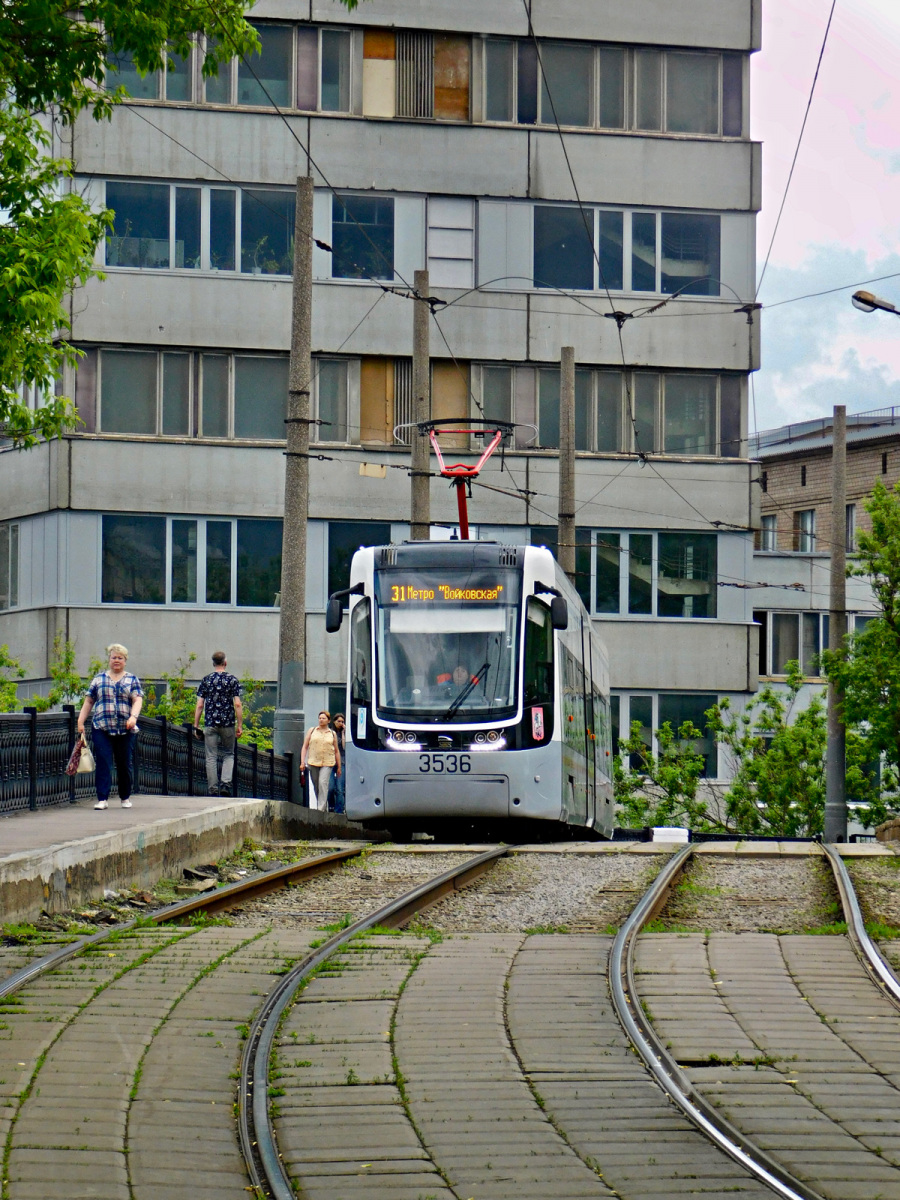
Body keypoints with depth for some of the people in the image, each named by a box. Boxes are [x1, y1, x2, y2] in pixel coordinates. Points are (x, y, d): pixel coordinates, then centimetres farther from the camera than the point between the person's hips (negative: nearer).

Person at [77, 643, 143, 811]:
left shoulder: (132, 680, 10)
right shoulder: (99, 679, 13)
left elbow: (138, 700, -2)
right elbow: (88, 701, 13)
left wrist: (133, 717, -20)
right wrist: (80, 721, 3)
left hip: (125, 730, 0)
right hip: (101, 729, 0)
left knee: (124, 764, 6)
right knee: (103, 764, -10)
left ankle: (125, 798, 20)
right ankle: (102, 799, -12)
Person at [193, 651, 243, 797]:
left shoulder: (205, 680, 3)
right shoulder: (232, 680, -1)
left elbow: (199, 705, 1)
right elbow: (237, 704, -6)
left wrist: (196, 726, 6)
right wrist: (240, 726, -1)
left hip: (210, 724, 1)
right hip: (228, 724, 0)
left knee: (211, 757, 5)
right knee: (228, 755, 13)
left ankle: (213, 789, 3)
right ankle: (226, 783, -7)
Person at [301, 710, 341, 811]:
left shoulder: (332, 734, 11)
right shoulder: (311, 731, 12)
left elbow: (337, 751, 16)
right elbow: (305, 747, 9)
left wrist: (339, 767, 14)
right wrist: (302, 762, 0)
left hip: (327, 763, -2)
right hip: (313, 762, 2)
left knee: (323, 783, -17)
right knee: (314, 786, 4)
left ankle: (321, 808, -20)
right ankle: (314, 806, 14)